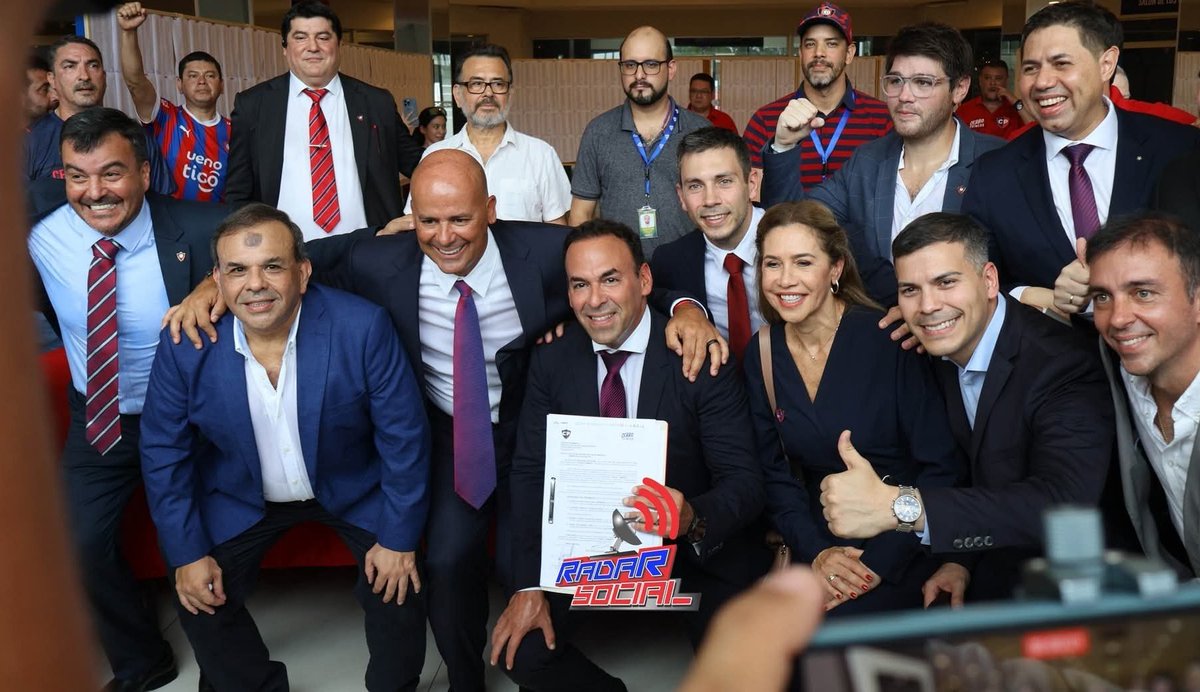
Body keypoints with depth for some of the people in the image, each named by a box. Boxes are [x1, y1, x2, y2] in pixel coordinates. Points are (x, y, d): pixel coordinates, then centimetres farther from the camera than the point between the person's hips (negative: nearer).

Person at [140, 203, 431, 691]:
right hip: (241, 496, 2)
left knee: (398, 589, -11)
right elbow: (164, 453, -6)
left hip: (354, 487, -1)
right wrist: (187, 553, -5)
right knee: (201, 602, -5)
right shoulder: (186, 345, -19)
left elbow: (403, 438, -17)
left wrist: (399, 539, -13)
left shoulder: (363, 328, -26)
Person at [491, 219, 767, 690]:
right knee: (520, 650, -14)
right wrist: (530, 586, -14)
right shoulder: (551, 360, -3)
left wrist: (693, 518, -41)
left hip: (696, 547, -3)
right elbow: (530, 472, -3)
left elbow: (744, 481, -18)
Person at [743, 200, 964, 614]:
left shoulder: (887, 339, -12)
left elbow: (943, 468, -11)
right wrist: (816, 553, -11)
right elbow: (775, 474, 5)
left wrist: (880, 562, -17)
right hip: (822, 545, 4)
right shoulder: (762, 354, 1)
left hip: (903, 551, -4)